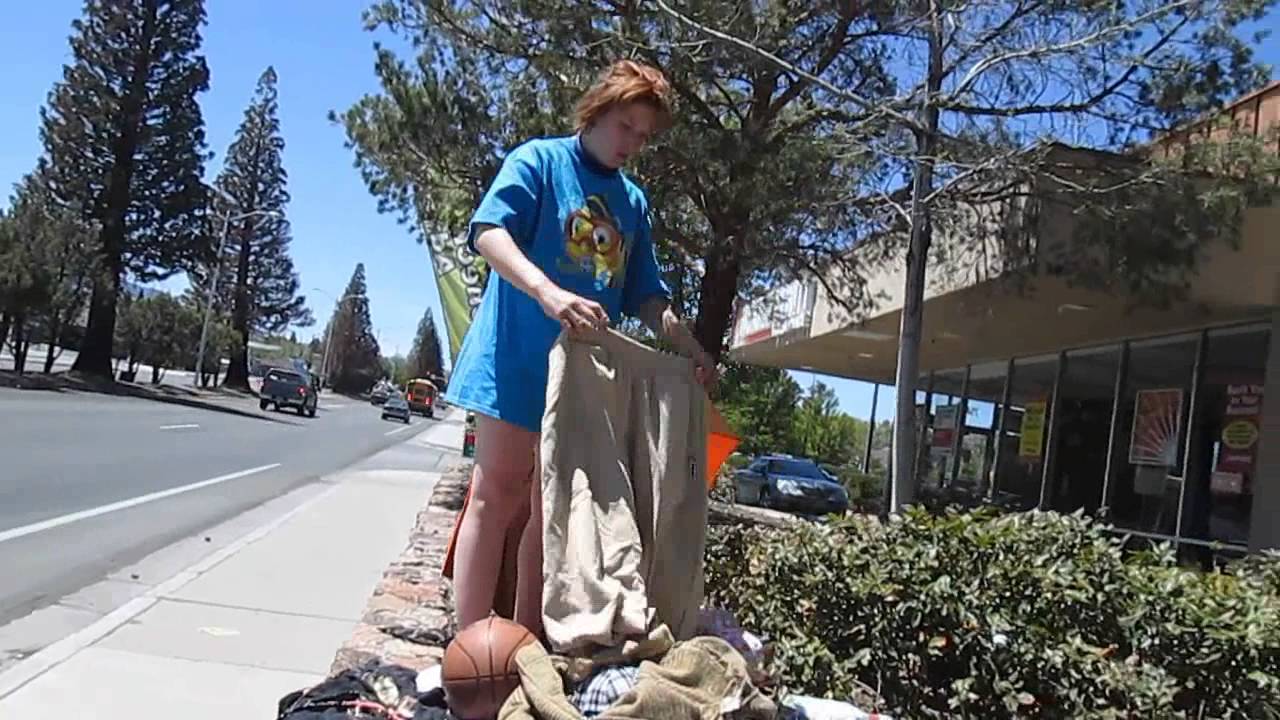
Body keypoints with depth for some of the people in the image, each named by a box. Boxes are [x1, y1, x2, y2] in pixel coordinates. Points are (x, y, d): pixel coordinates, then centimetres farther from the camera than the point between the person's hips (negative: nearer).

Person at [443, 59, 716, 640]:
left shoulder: (634, 201, 17)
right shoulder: (539, 161, -1)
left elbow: (645, 297, 20)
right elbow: (488, 232, -17)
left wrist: (692, 351, 7)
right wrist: (548, 293, -33)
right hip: (519, 358, -6)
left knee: (551, 508, 9)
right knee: (497, 495, -5)